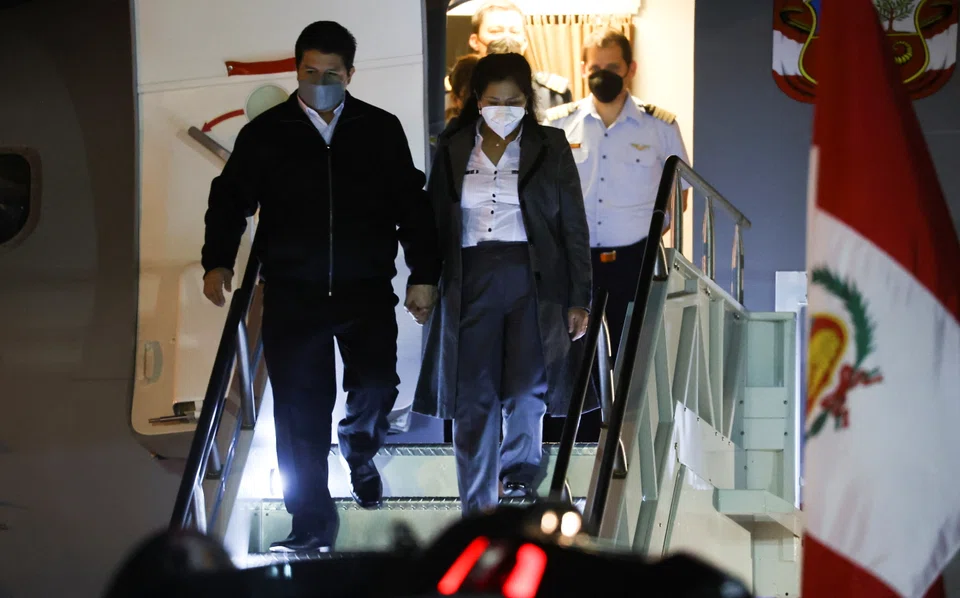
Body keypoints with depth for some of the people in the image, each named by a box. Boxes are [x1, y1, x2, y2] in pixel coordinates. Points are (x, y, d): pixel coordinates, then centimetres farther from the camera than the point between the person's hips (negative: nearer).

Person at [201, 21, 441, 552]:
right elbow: (230, 199, 8)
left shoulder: (381, 130, 7)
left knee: (375, 386, -8)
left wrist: (423, 275, 5)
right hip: (291, 294, 0)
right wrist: (218, 261, -5)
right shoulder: (264, 134, 6)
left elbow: (412, 206, 8)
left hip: (367, 290, 0)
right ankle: (312, 523, 7)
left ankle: (360, 454, 28)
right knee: (300, 409, -2)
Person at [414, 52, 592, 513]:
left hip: (533, 281, -1)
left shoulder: (551, 149, 5)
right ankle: (477, 513, 5)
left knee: (527, 389, -8)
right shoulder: (452, 150, 9)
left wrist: (579, 300, 1)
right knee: (472, 401, -1)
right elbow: (435, 224, 12)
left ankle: (519, 468, 23)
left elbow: (574, 227, 5)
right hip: (470, 282, 1)